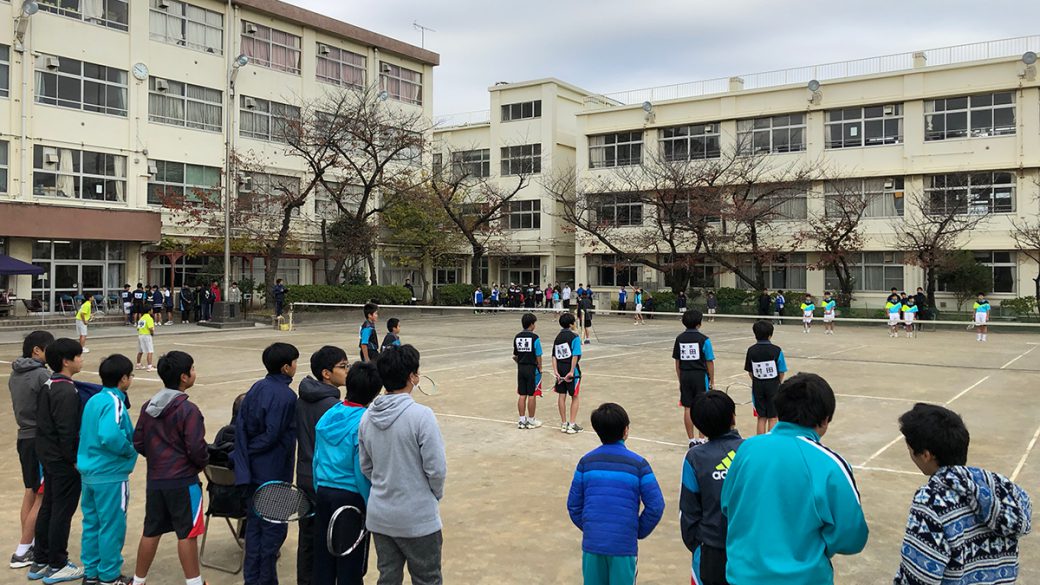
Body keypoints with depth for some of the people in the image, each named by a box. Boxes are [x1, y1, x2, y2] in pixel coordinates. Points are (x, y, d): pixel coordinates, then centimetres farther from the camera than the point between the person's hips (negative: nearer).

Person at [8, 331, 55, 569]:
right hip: (41, 441, -8)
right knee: (42, 497, 0)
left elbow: (25, 405, 11)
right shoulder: (42, 375, -18)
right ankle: (22, 552, 5)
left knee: (30, 492, 16)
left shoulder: (14, 374, 7)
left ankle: (28, 546, 23)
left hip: (24, 438, 8)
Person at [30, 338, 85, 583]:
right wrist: (75, 460, -16)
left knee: (47, 508, 17)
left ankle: (39, 562, 26)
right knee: (62, 512, 1)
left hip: (48, 457, 9)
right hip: (63, 461, -9)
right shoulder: (67, 392, -22)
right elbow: (67, 432, -23)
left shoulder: (47, 386, 8)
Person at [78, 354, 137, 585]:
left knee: (91, 523, 16)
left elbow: (88, 433, 17)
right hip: (110, 475, -9)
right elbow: (110, 436, -33)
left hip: (89, 472, 9)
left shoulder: (93, 399, 8)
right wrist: (130, 450, -16)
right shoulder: (114, 402, -19)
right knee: (112, 526, 3)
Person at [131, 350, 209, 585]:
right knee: (187, 533, 3)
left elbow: (138, 443, 9)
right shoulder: (188, 410, -17)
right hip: (183, 481, -6)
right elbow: (196, 448, -19)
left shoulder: (148, 406, 5)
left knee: (151, 531, 16)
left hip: (154, 479, 7)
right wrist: (203, 463, 1)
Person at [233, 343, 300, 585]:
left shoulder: (256, 388, 5)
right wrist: (249, 451, -5)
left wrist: (243, 454, 5)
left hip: (254, 471, 8)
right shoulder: (286, 396, -18)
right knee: (274, 528, 4)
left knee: (255, 523, 16)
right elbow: (272, 435, -20)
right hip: (274, 474, -8)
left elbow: (240, 424, 4)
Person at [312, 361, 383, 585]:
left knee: (322, 563, 16)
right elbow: (362, 471, -17)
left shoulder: (327, 416, 2)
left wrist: (319, 493, 17)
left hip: (324, 492, 6)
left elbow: (317, 459, 7)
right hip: (352, 497, -6)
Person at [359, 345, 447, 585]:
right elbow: (436, 468, -17)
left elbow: (366, 467, 7)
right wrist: (436, 494, 2)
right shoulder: (421, 415, -20)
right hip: (417, 518, -5)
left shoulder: (367, 416, -2)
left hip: (379, 516, 5)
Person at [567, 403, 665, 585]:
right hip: (623, 545, -2)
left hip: (591, 543, 3)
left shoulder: (586, 462, 1)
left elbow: (573, 504, 5)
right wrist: (639, 532, 7)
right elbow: (656, 506, -7)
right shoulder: (638, 464, -7)